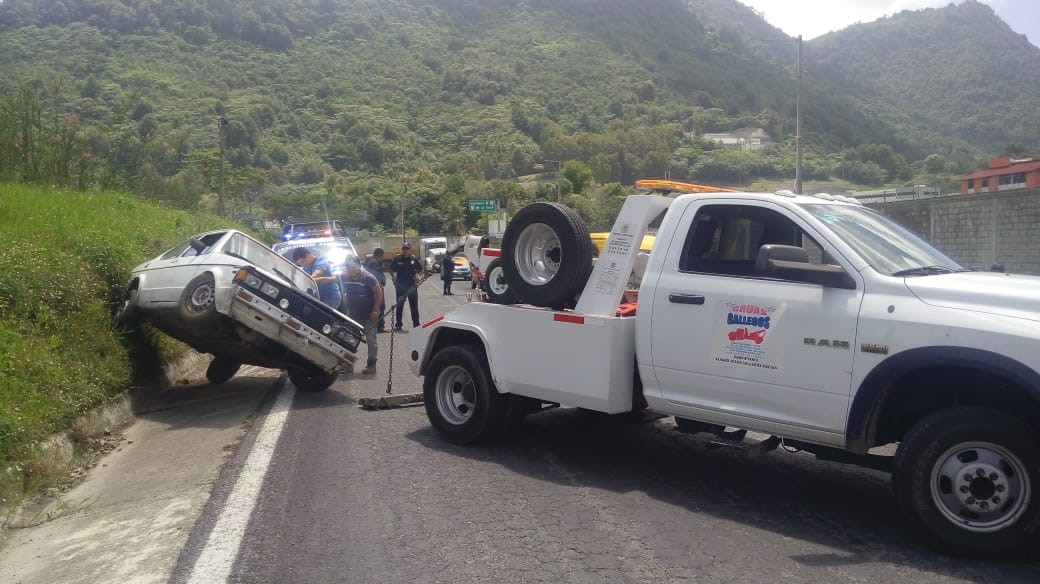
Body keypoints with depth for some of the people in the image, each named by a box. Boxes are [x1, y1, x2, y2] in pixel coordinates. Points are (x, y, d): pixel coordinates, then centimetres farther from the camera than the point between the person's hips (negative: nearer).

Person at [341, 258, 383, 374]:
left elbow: (379, 293, -15)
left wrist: (375, 311, -19)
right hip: (353, 314, 6)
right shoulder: (345, 278, -1)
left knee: (371, 340, 2)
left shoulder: (368, 277, -16)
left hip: (369, 315, -6)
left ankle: (371, 365, 7)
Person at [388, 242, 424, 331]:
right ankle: (398, 324, 18)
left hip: (412, 285, 1)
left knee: (414, 306, 4)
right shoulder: (396, 259, -4)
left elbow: (421, 269, 12)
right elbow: (391, 270, 8)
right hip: (400, 285, 0)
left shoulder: (414, 259, 0)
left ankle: (416, 325, 12)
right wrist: (394, 277, -7)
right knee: (399, 306, 9)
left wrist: (417, 275, -6)